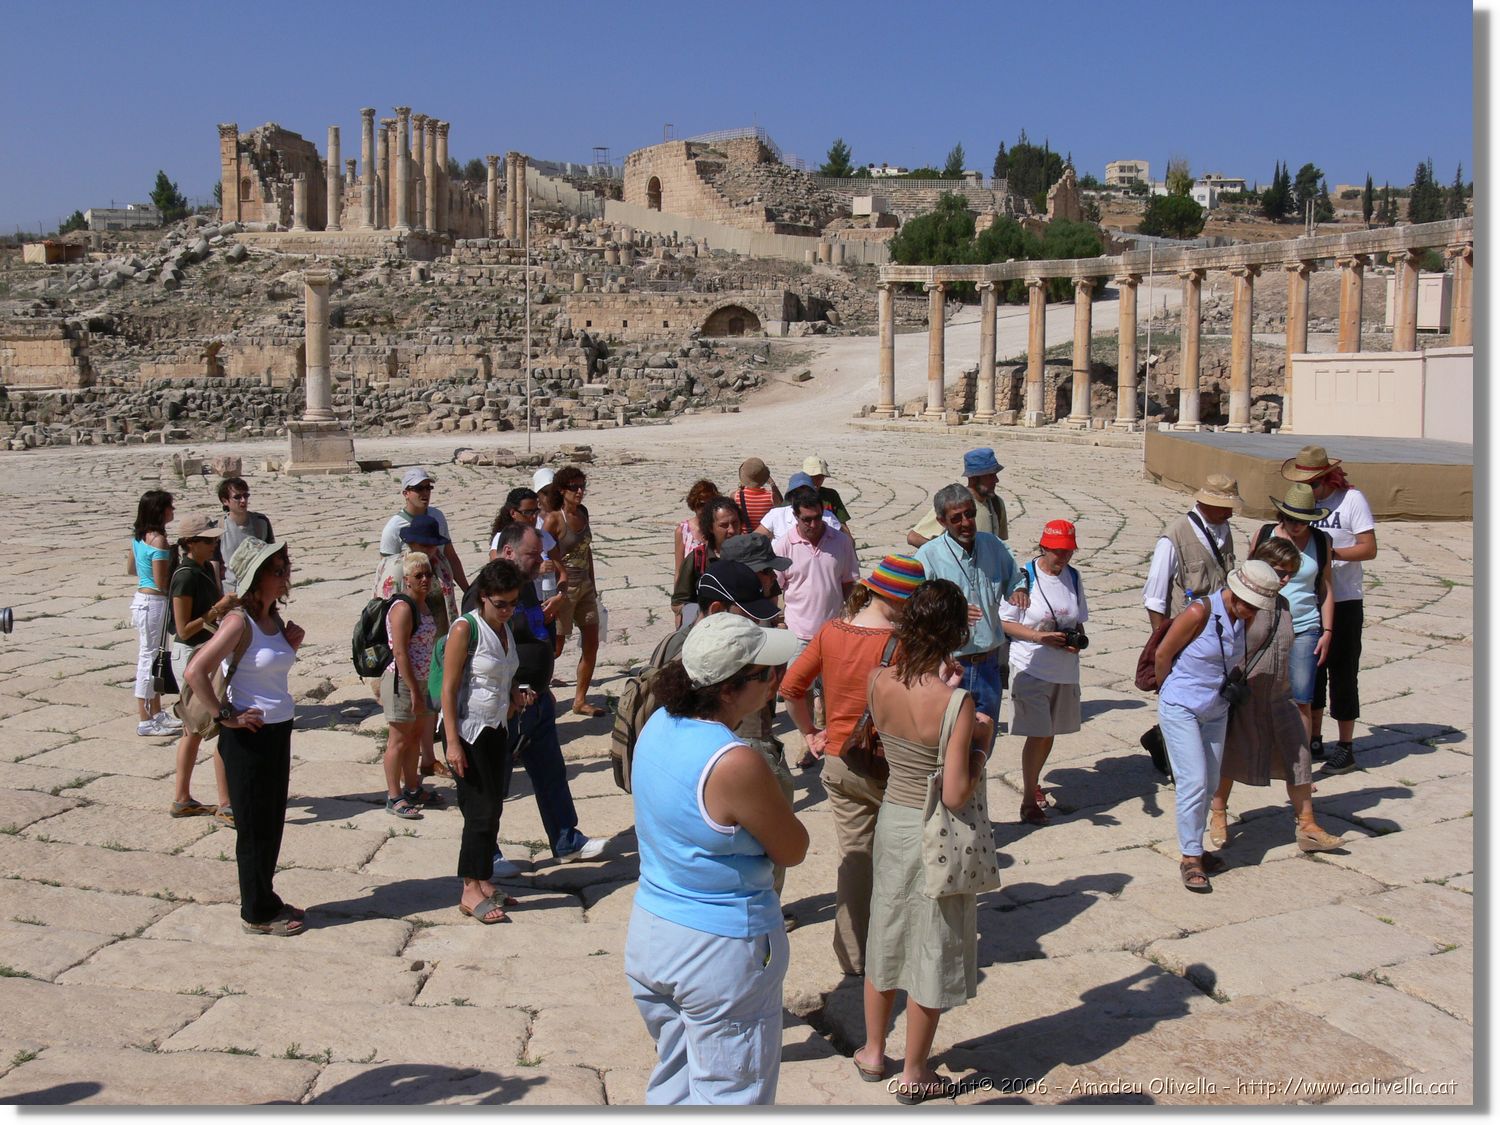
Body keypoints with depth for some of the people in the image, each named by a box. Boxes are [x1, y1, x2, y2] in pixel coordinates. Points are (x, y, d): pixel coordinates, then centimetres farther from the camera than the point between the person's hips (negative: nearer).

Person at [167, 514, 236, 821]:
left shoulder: (206, 568, 7)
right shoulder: (185, 577, -19)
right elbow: (183, 630, -19)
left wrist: (229, 602, -1)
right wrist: (217, 609, -23)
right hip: (192, 657, -9)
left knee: (195, 730, 15)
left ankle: (181, 799, 24)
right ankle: (225, 805, -2)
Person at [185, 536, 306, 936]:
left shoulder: (274, 618, 7)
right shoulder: (240, 621, -18)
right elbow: (196, 671, -25)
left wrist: (291, 644, 3)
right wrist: (226, 717, -18)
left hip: (278, 730, 8)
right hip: (249, 735, -8)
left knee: (272, 823, 17)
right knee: (255, 827, 4)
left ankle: (264, 899, 31)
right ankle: (258, 914, 17)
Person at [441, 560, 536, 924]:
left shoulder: (507, 629, 9)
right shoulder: (465, 629, -13)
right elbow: (449, 689, -14)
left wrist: (517, 696, 1)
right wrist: (452, 742, -19)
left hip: (497, 730, 7)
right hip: (468, 731, -7)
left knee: (493, 810, 9)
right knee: (481, 809, -7)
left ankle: (483, 883, 19)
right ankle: (471, 891, 1)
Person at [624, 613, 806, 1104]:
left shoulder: (658, 724, -4)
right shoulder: (735, 764, -27)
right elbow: (793, 850, -14)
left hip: (648, 932, 8)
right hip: (721, 949, -8)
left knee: (672, 1085, 23)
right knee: (729, 1095, 8)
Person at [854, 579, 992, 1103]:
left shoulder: (878, 682, -11)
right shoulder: (957, 703, -26)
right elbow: (956, 795, -24)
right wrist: (981, 744, -10)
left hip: (891, 819, 5)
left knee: (886, 935, 23)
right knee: (931, 948, 12)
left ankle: (872, 1051, 39)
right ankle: (914, 1074, 26)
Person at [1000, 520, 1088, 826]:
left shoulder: (1073, 577, 6)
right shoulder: (1025, 576, -11)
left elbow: (1079, 621, 15)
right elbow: (1004, 623, -10)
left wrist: (1077, 639, -7)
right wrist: (1039, 636, -22)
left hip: (1065, 670, 5)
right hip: (1031, 668, -5)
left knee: (1049, 734, 16)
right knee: (1039, 735, -8)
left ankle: (1032, 782, 38)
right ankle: (1029, 799, 5)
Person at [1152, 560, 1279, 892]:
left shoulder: (1244, 618, -2)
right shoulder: (1200, 613, -23)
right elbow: (1162, 655, -12)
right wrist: (1172, 690, 2)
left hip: (1216, 712, 7)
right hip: (1180, 711, -7)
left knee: (1210, 784, 11)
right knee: (1194, 782, -11)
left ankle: (1193, 849, 24)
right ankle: (1189, 858, -1)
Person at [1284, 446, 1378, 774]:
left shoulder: (1352, 499, -9)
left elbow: (1369, 549, -12)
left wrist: (1329, 552, -23)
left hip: (1344, 601, -5)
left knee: (1342, 673, 1)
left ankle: (1346, 747, 11)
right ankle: (1314, 740, 25)